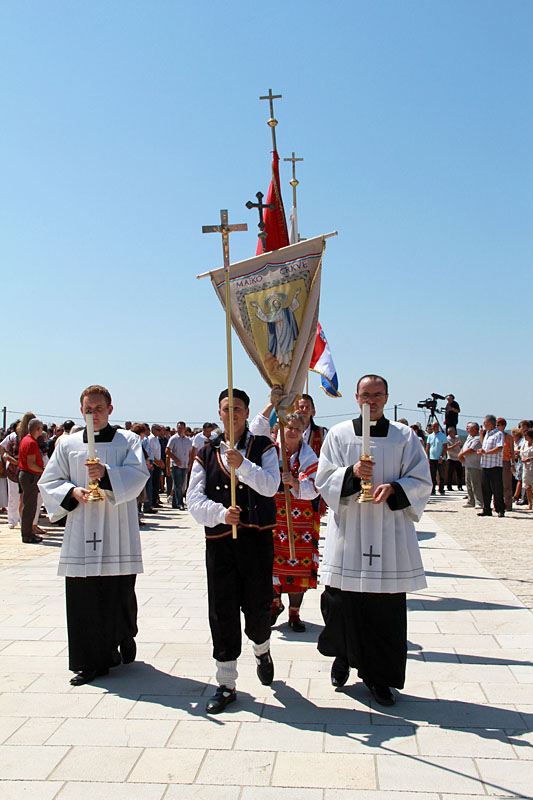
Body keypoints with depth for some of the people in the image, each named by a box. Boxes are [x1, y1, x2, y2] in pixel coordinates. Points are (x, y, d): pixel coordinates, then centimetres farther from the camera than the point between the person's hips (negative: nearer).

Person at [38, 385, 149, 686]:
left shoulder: (128, 440, 5)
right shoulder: (68, 443, 11)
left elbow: (139, 474, -9)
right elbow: (49, 482, 11)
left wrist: (107, 474, -25)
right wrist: (72, 491, -8)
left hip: (118, 530, -2)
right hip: (81, 530, 2)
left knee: (121, 591, 2)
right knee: (83, 595, 1)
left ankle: (125, 638, 31)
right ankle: (92, 661, 12)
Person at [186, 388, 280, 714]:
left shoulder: (263, 447, 4)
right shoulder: (206, 453, 9)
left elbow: (270, 485, -12)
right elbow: (195, 498, 1)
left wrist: (242, 465, -26)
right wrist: (221, 514, -16)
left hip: (258, 538, -1)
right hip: (219, 540, 2)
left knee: (257, 606, 5)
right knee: (222, 611, 3)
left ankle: (262, 651, 39)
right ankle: (226, 684, 15)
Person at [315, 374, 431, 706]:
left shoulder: (406, 437, 5)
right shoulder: (338, 435, 5)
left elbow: (421, 483, 2)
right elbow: (323, 480, 1)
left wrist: (393, 487, -17)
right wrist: (352, 473, -17)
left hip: (389, 535, 0)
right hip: (347, 532, 0)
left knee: (386, 607, 2)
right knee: (342, 602, 2)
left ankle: (379, 676, 18)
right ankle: (343, 657, 30)